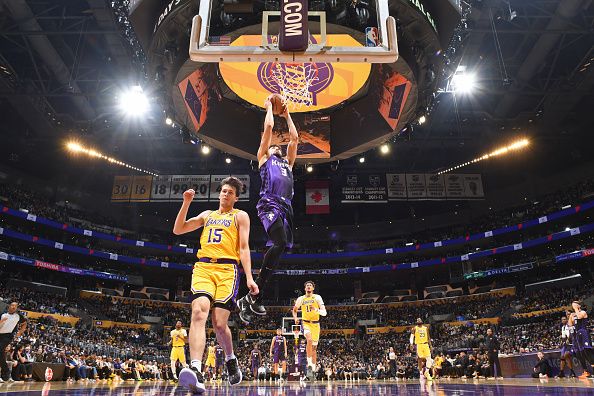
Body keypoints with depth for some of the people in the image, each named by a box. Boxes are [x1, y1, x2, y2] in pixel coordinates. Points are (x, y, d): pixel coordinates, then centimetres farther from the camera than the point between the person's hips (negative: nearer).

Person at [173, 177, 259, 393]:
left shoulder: (240, 216, 14)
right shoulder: (207, 215, 25)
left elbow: (244, 248, 5)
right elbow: (178, 230, 20)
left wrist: (249, 277, -6)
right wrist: (186, 203, 11)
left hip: (227, 269, -2)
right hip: (203, 267, 3)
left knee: (219, 323, -8)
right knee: (198, 312, -23)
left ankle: (231, 360, 22)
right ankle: (196, 371, -33)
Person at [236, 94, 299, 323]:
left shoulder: (287, 162, 37)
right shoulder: (264, 157, 23)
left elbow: (294, 138, 36)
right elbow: (268, 127, 18)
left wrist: (287, 115, 45)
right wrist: (269, 108, 32)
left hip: (286, 207, 7)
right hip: (270, 204, -6)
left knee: (277, 249, -5)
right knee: (280, 243, -29)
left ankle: (252, 299, -1)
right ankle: (254, 294, -24)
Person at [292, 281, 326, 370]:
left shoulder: (317, 297, -3)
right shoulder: (301, 299, 3)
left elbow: (324, 313, -9)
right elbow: (294, 310, 20)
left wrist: (316, 310, -28)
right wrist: (295, 318, 1)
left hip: (316, 324, 1)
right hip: (306, 323, 0)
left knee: (314, 347, 6)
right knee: (309, 339, -29)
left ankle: (313, 368, 17)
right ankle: (309, 362, -18)